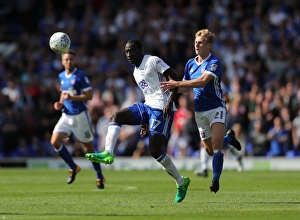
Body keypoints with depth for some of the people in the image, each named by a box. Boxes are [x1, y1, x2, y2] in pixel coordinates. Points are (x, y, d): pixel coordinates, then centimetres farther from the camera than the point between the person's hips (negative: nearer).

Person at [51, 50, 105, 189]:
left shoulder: (81, 76, -11)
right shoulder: (61, 76, 9)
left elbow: (89, 95, -15)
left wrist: (72, 98, -25)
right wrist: (60, 104, 5)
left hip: (80, 115, -5)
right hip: (66, 115, 5)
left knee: (89, 148, 3)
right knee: (55, 141, -13)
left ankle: (100, 178, 19)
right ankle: (73, 168, 5)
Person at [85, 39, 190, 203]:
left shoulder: (153, 61, -6)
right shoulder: (136, 71, 21)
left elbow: (176, 79, -12)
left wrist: (170, 100, -24)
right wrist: (144, 121, 26)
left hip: (162, 109, -9)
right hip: (147, 106, 9)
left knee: (155, 151, -11)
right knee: (116, 117, -10)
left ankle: (181, 182, 6)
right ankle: (108, 154, -25)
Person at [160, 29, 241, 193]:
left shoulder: (214, 63, -14)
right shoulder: (190, 64, 8)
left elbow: (202, 81, -29)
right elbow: (186, 87, 16)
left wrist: (177, 84, -32)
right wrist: (172, 88, -5)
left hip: (216, 107, -6)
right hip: (199, 111, 6)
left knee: (216, 144, -20)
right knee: (210, 150, 10)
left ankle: (216, 180, -11)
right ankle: (229, 137, 40)